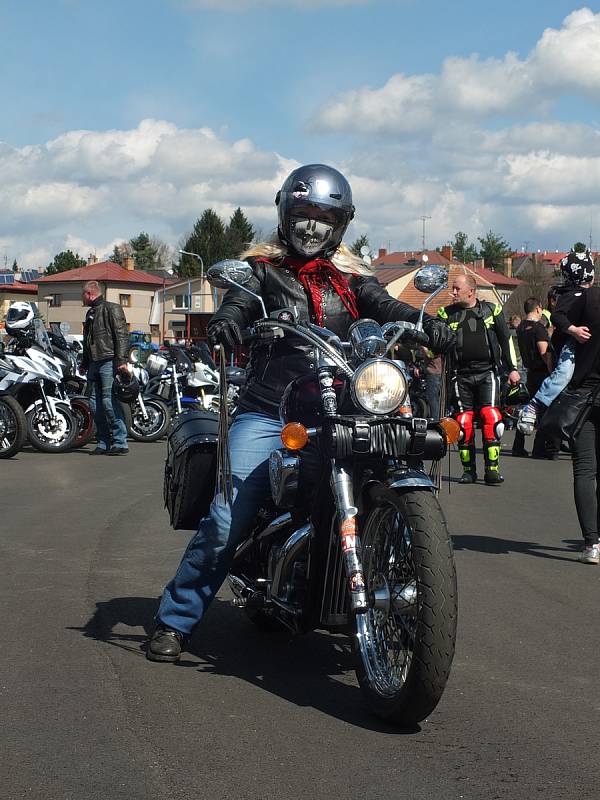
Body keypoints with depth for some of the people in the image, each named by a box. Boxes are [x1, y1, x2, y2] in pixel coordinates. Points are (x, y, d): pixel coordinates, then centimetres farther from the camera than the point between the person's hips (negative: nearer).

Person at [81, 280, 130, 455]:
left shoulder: (111, 309, -4)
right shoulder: (90, 313, 24)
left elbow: (122, 335, -12)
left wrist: (121, 360, -20)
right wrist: (84, 363, 30)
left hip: (108, 362, -9)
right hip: (94, 364, 9)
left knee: (109, 402, -13)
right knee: (96, 403, 5)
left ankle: (120, 443, -11)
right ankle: (104, 444, 10)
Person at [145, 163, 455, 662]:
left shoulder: (350, 276, 15)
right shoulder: (264, 268, 9)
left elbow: (385, 307, -2)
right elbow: (241, 302, -11)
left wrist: (426, 324, -24)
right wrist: (226, 322, -36)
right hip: (267, 415, -3)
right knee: (226, 521, -10)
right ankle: (175, 621, 1)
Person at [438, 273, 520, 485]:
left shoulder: (491, 309, 8)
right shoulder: (447, 314, 10)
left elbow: (506, 340, 11)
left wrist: (512, 368, 6)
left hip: (487, 372, -2)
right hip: (461, 374, 2)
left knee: (490, 418, -13)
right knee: (464, 422, 0)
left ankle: (492, 469, -10)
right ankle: (468, 470, 9)